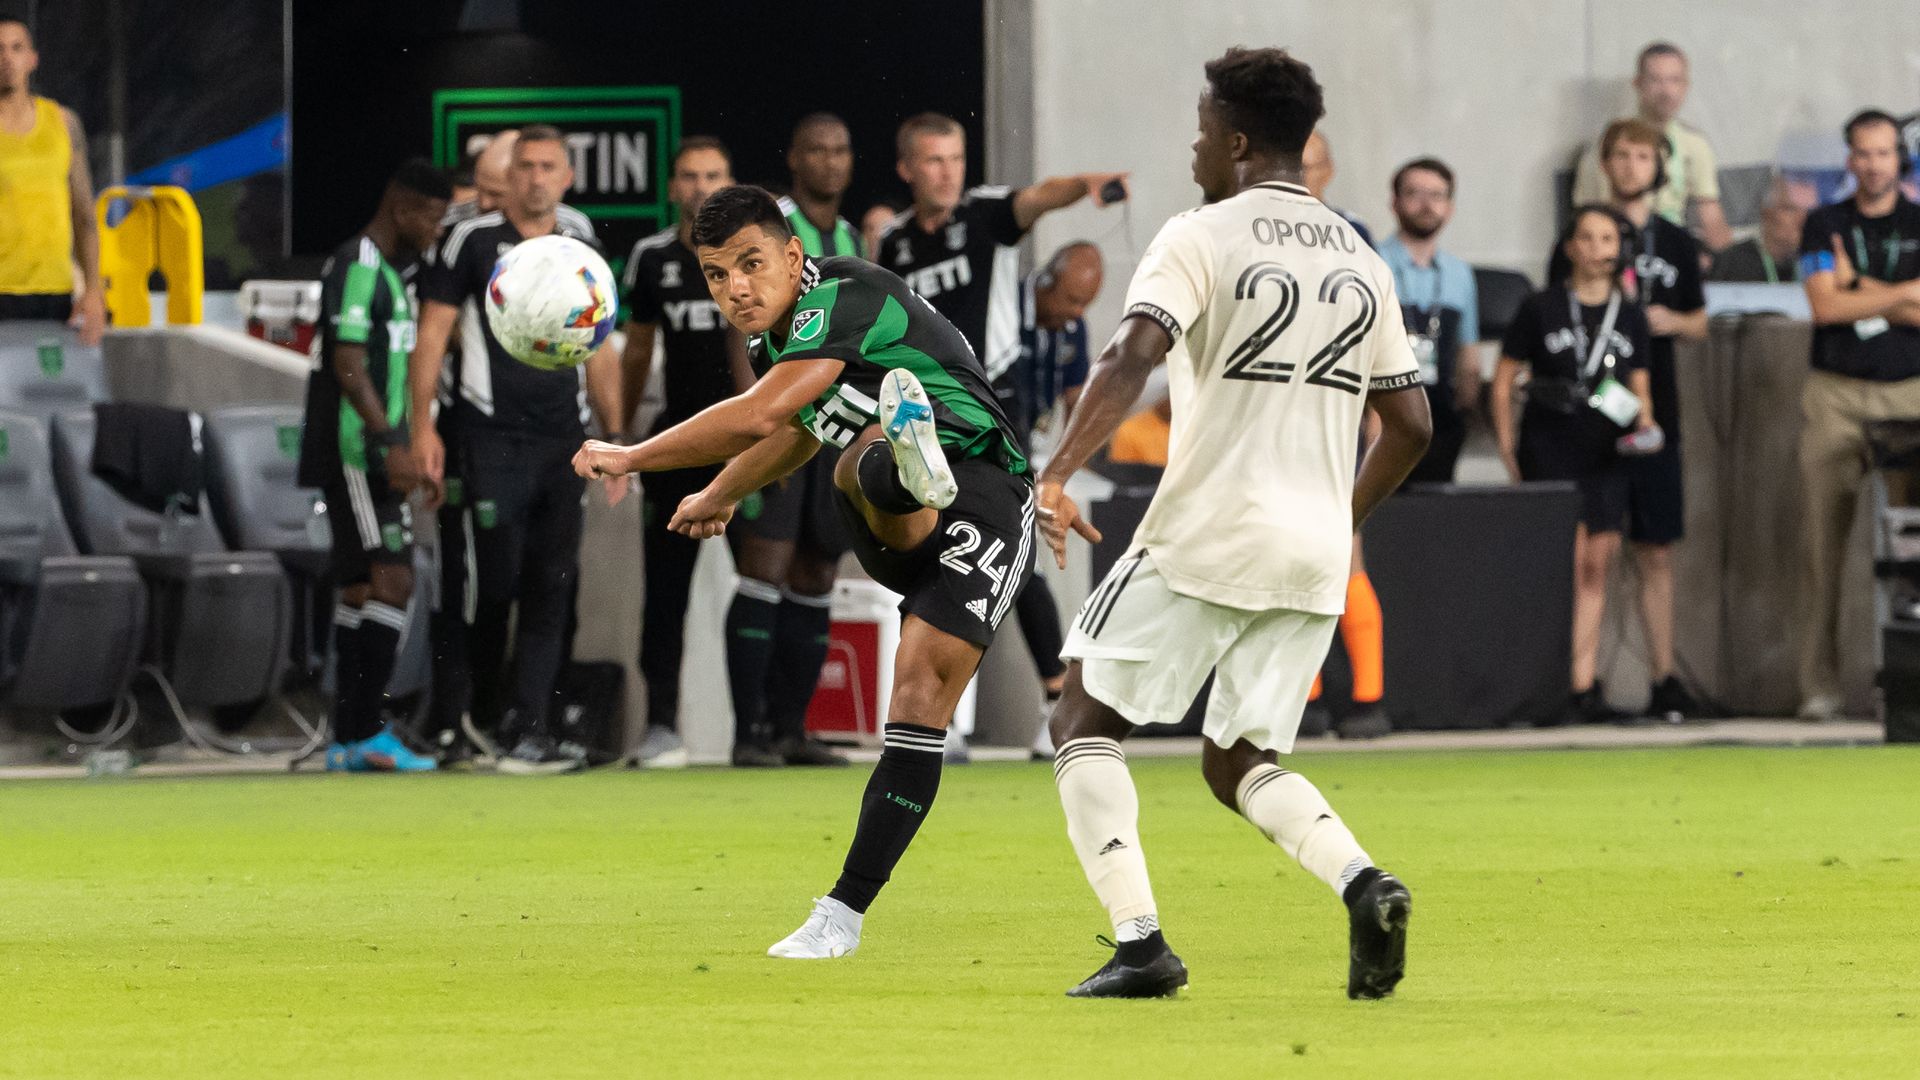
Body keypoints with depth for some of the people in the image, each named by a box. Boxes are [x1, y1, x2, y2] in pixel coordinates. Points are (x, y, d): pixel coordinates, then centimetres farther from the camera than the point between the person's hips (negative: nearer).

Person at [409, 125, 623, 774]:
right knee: (494, 580, -5)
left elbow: (600, 351, 19)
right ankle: (487, 712, 15)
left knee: (552, 585, -4)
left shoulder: (582, 251, 12)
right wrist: (423, 424, -9)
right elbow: (433, 333, 0)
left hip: (561, 438, 4)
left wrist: (614, 435, 14)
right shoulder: (472, 240, 0)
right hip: (490, 434, -4)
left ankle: (525, 729, -5)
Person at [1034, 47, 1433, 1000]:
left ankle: (1139, 941, -7)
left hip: (1206, 535, -6)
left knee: (1084, 721, 8)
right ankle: (1363, 883, -13)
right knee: (1239, 761, 16)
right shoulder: (1363, 263, 14)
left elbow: (1132, 356, -21)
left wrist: (1057, 475, -26)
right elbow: (1409, 426, 17)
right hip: (1315, 553, 6)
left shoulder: (1201, 239, -5)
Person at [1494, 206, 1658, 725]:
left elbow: (1639, 386, 18)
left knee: (1597, 567, 2)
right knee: (1568, 563, -12)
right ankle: (1563, 687, -12)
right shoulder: (1541, 309, 2)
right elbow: (1504, 379, 4)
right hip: (1550, 448, -4)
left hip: (1607, 455, 4)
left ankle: (1584, 686, 5)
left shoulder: (1630, 317, 11)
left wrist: (1643, 420, -3)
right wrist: (1507, 448, -3)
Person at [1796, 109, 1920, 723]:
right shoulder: (1825, 226, 10)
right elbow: (1823, 306, -4)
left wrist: (1859, 286, -4)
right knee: (1825, 534, -4)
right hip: (1837, 396, 0)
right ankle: (1820, 682, -3)